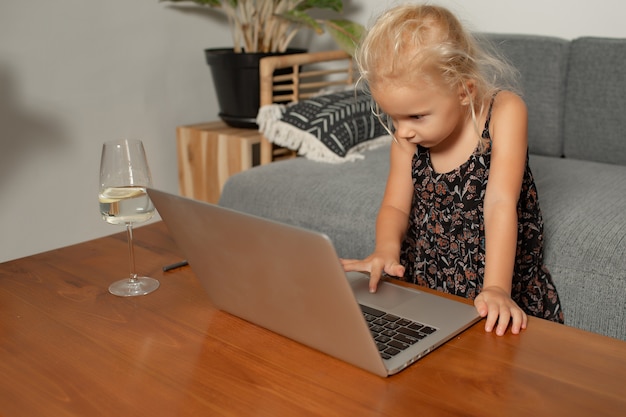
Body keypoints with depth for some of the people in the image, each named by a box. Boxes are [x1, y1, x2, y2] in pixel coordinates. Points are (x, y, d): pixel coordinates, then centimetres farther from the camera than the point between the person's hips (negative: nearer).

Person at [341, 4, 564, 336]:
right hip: (423, 278, 3)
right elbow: (395, 206, -2)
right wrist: (386, 249, -25)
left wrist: (496, 288, -32)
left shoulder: (504, 112, -15)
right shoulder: (407, 136, -4)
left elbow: (500, 202, -22)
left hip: (502, 286, -2)